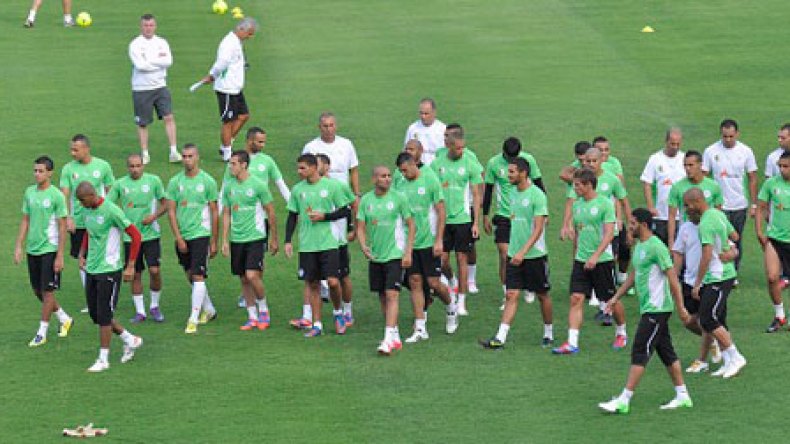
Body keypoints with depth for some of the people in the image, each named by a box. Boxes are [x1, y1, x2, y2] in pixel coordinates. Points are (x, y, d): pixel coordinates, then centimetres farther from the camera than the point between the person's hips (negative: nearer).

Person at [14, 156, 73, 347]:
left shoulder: (56, 195, -11)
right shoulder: (29, 192, 6)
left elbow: (62, 227, -10)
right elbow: (25, 221, 13)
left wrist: (60, 256, -12)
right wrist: (19, 246, 8)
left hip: (49, 249, -6)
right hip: (32, 249, 6)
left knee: (47, 291, -2)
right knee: (37, 291, 12)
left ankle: (42, 332, 6)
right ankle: (65, 319, 30)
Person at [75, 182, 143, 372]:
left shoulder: (111, 210, -17)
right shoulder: (86, 210, 6)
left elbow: (136, 236, -14)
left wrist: (130, 266, -14)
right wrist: (82, 255, 14)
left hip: (109, 270, -8)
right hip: (91, 269, 8)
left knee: (103, 315, -5)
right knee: (95, 314, 10)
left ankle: (103, 359, 4)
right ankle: (130, 340, 27)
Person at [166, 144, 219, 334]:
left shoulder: (207, 181, -3)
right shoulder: (175, 181, 3)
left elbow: (214, 213, 1)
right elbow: (171, 211, 3)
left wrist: (214, 241, 0)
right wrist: (178, 238, -5)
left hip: (201, 234, -4)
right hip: (182, 236, 4)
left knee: (198, 276, -11)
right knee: (190, 277, 12)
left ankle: (193, 319, -10)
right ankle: (209, 310, 30)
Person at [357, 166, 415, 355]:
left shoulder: (398, 198, -4)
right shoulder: (366, 200, 4)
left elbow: (411, 225, 0)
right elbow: (361, 227, 6)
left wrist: (408, 252, -6)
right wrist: (364, 246, -13)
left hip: (395, 255, -4)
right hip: (375, 256, 4)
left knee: (391, 295, -14)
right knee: (383, 297, 10)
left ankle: (389, 339, -18)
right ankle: (395, 337, 21)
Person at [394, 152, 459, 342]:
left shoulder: (430, 180, -7)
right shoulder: (400, 186, 5)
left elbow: (441, 212, -7)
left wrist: (439, 241, -12)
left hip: (429, 241, -4)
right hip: (409, 243, 4)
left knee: (433, 283, -4)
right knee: (415, 282, 1)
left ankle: (451, 309, 26)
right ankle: (420, 329, 4)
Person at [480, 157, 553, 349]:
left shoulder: (537, 195, -15)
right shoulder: (512, 192, 7)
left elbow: (538, 228, -19)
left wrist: (523, 252, -25)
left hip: (535, 254, -5)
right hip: (514, 254, 5)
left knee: (542, 295, 10)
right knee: (511, 295, -2)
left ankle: (548, 333, 27)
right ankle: (500, 338, -9)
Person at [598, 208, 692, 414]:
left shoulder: (656, 247, -16)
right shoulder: (639, 246, 13)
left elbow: (672, 279, -17)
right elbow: (633, 275, 25)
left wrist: (680, 308, -16)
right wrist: (616, 297, 22)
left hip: (656, 309, -10)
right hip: (649, 309, 10)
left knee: (640, 353, -10)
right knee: (666, 353, 13)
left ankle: (624, 400, -11)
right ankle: (682, 396, 19)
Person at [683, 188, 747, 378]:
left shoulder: (706, 224, -19)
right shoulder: (719, 215, 10)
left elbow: (707, 256, -22)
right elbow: (734, 236, 24)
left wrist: (697, 284, -18)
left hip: (717, 278, -10)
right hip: (726, 273, 10)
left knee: (708, 321, -8)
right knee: (718, 321, 11)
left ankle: (735, 357, -2)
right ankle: (728, 362, 12)